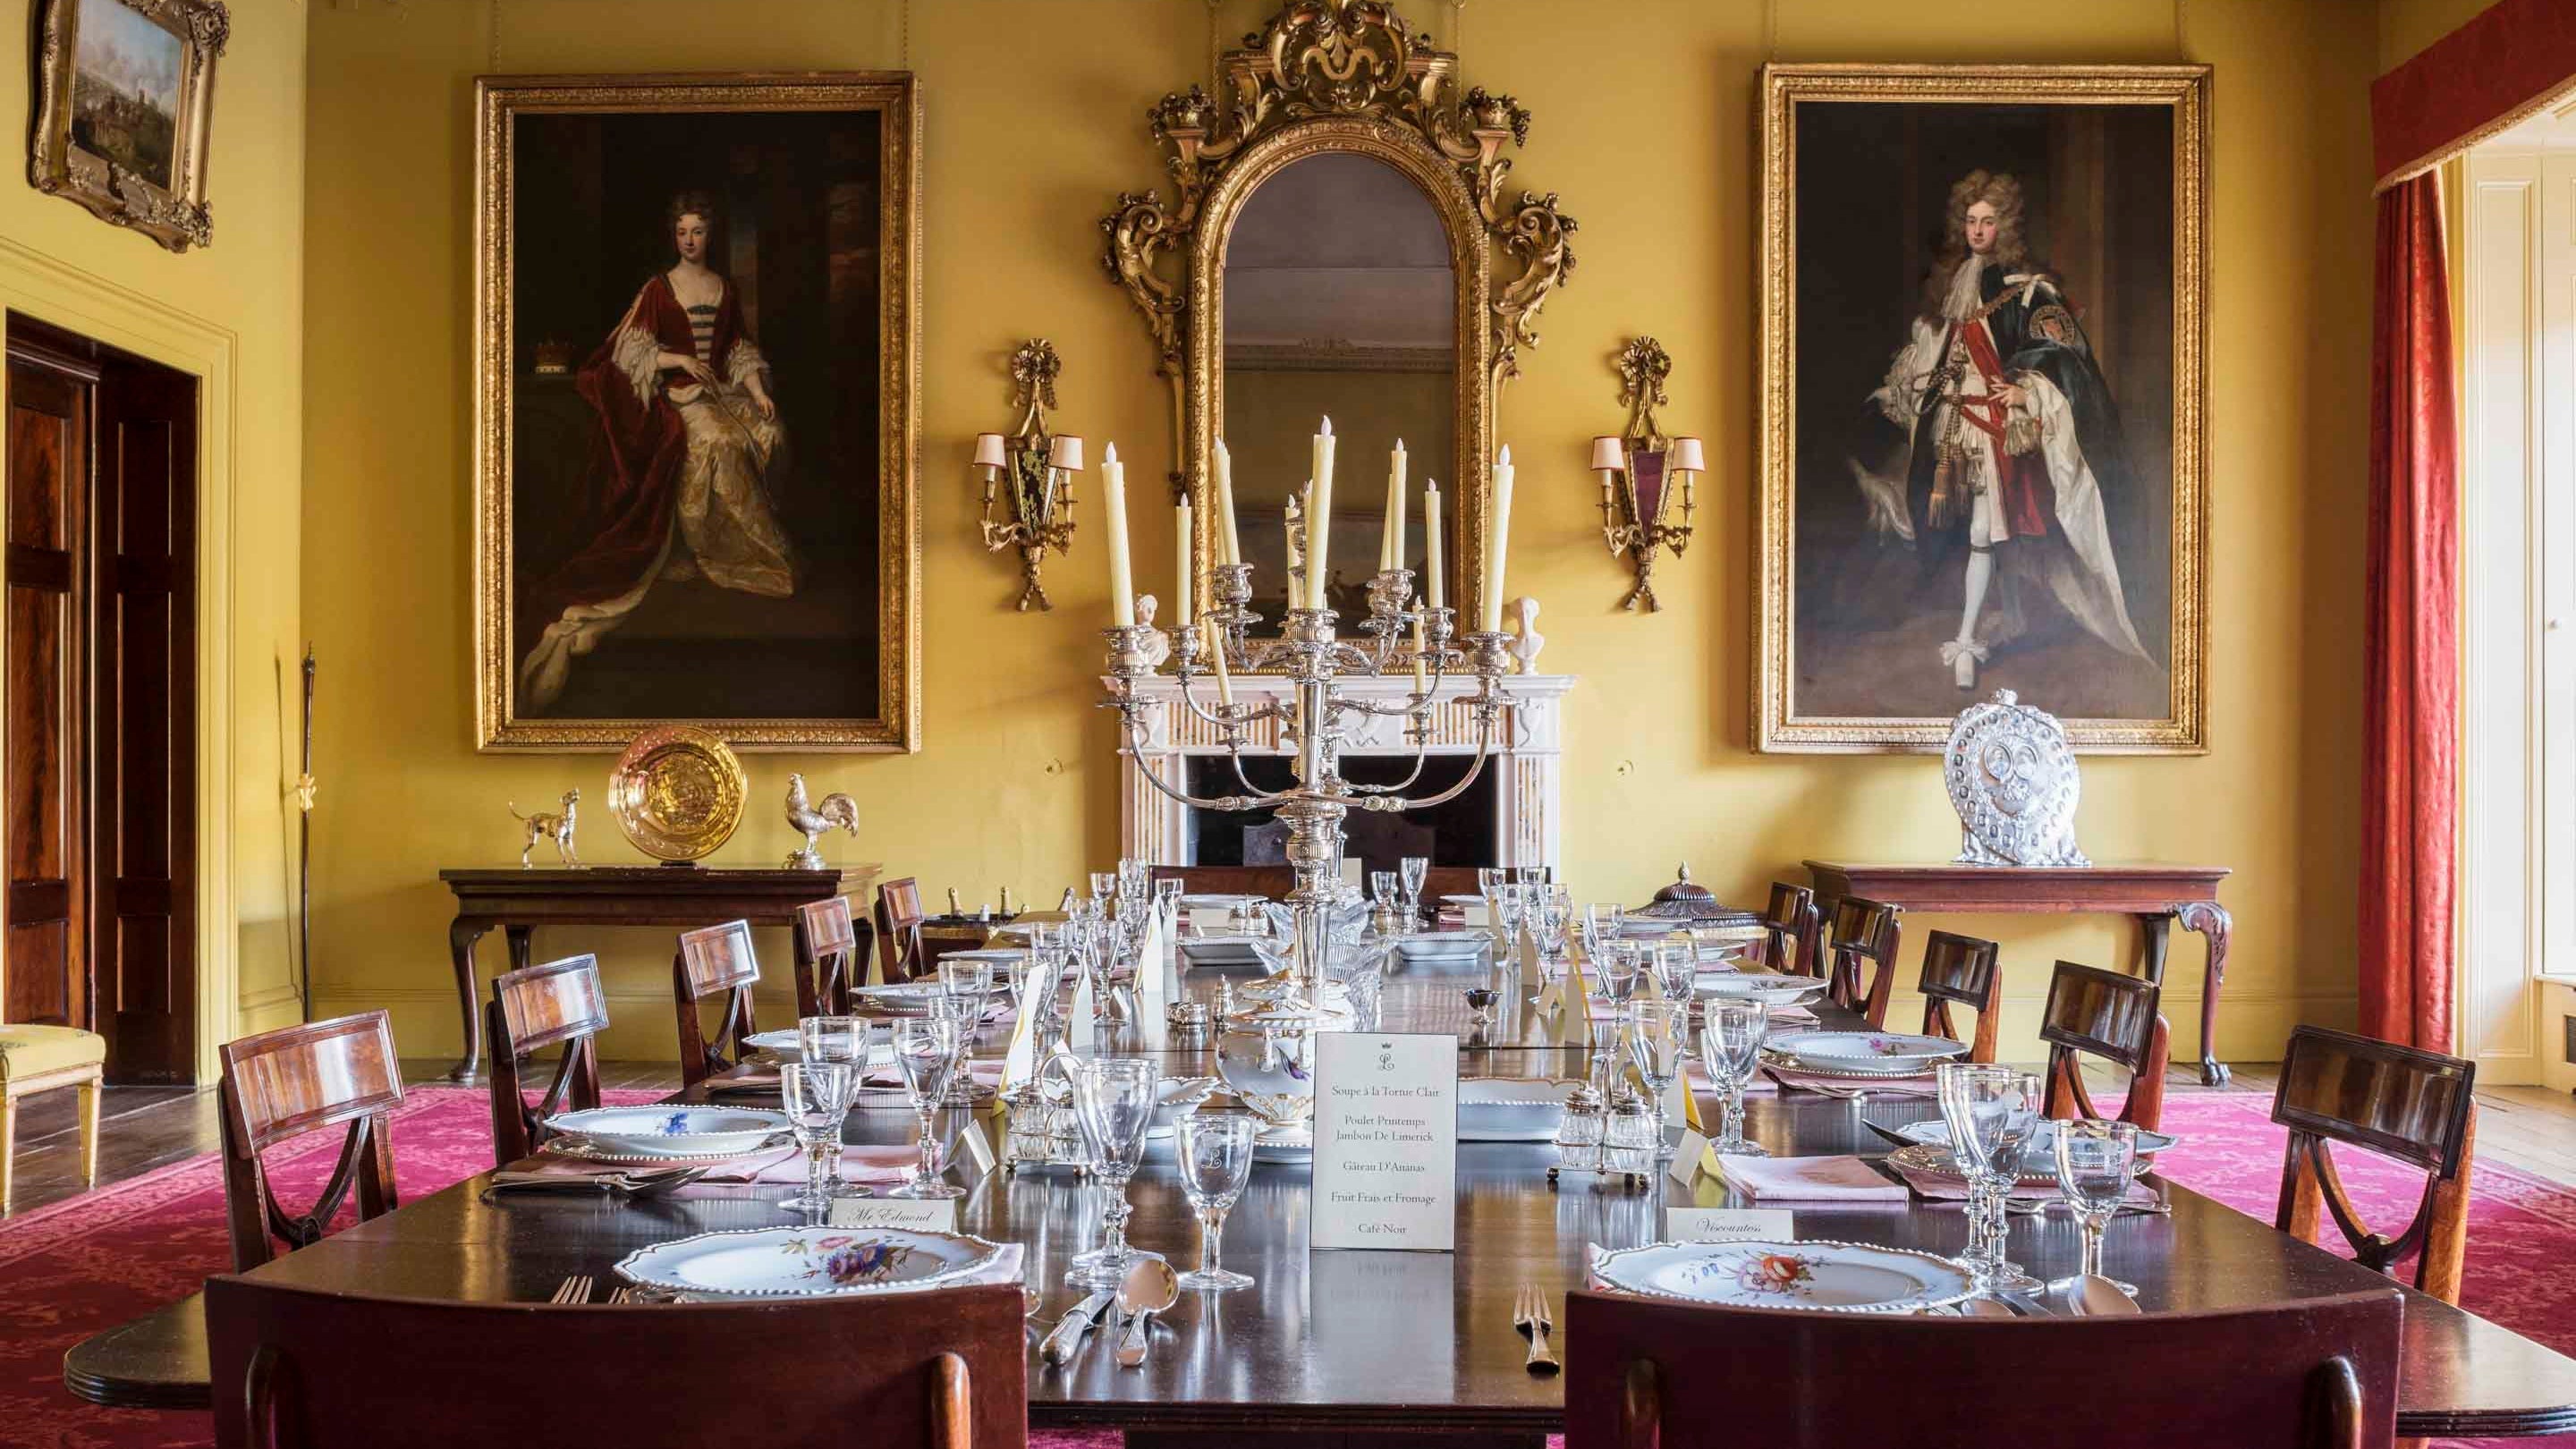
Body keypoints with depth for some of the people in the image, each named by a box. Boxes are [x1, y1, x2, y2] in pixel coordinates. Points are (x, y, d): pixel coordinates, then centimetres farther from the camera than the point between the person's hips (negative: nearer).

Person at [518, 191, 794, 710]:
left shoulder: (724, 288, 14)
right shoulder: (657, 290, 2)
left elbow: (740, 351, 15)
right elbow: (630, 354, -2)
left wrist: (757, 390, -2)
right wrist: (680, 360, -15)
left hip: (721, 389, 4)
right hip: (676, 395, -4)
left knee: (768, 433, -27)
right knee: (720, 442, -35)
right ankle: (760, 553, -20)